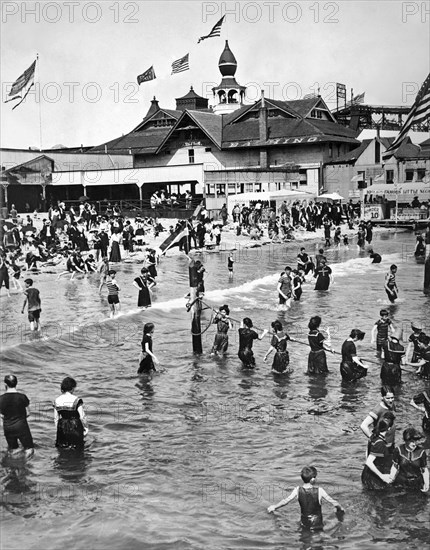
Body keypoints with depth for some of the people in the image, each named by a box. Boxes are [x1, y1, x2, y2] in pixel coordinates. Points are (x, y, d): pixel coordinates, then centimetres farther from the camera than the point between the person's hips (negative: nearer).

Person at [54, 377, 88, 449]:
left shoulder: (57, 400, 0)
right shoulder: (76, 400, -14)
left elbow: (56, 418, 6)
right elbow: (82, 417, -12)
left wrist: (58, 429, 17)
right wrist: (86, 427, 2)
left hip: (62, 427, 4)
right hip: (75, 428, -4)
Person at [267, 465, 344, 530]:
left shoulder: (297, 490, -9)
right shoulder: (319, 491, -14)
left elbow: (285, 501, 2)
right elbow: (334, 503, -4)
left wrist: (274, 507, 19)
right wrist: (341, 509, 17)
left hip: (304, 524, 2)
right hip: (317, 525, -2)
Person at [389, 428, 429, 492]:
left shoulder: (421, 452, -12)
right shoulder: (399, 450, -11)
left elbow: (424, 470, -3)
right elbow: (395, 467, -2)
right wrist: (391, 478, -12)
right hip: (401, 482, 0)